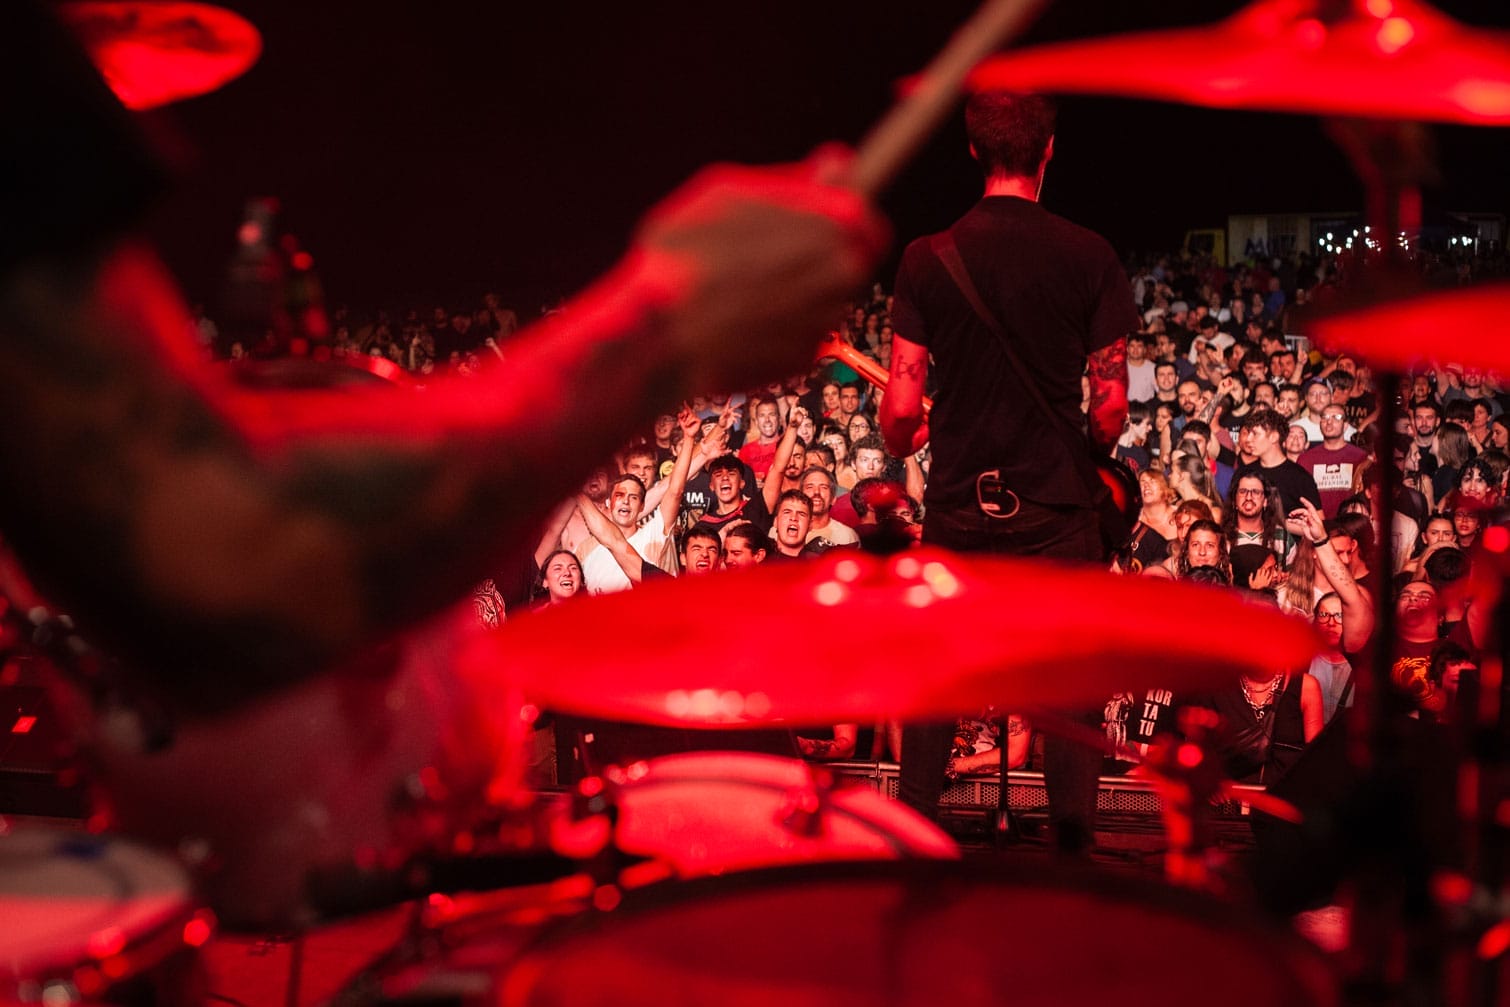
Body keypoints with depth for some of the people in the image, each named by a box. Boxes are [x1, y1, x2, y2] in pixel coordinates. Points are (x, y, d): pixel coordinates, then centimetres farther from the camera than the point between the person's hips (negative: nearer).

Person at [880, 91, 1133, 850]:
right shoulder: (1089, 256, -5)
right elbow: (1112, 405, -5)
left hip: (959, 507, 1)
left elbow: (902, 406, -6)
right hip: (1059, 506, -1)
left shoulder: (927, 259, -4)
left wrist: (901, 443, 16)